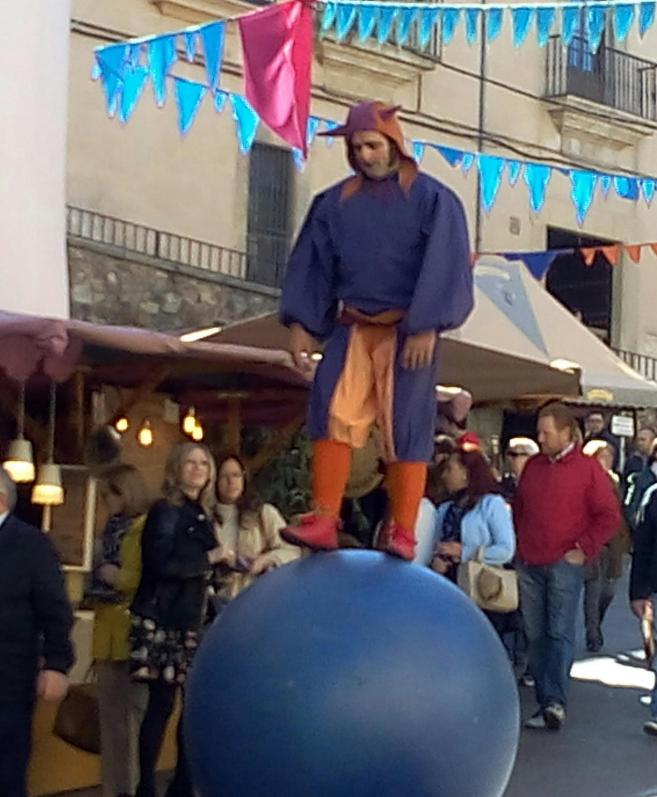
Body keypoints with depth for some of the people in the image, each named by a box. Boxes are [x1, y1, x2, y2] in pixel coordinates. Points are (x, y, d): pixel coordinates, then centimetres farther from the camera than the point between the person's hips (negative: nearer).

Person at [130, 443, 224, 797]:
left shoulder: (202, 516, 16)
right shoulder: (165, 511, -6)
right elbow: (160, 564, -19)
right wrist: (209, 559, -11)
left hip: (192, 620, 7)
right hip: (163, 620, -7)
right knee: (162, 702, -6)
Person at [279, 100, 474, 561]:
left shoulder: (431, 199, -1)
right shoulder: (336, 202, 10)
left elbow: (444, 267, -8)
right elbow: (313, 263, 11)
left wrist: (427, 327, -17)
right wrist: (302, 323, 1)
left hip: (408, 331, -3)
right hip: (353, 328, 3)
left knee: (406, 428, -3)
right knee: (332, 415, -10)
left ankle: (403, 532, 1)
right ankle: (324, 521, -11)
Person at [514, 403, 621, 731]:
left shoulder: (588, 469, -3)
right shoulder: (533, 466, 13)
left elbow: (610, 516, -4)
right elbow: (518, 507, 25)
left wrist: (584, 549, -9)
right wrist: (518, 541, 14)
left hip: (564, 565, -6)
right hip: (528, 565, 6)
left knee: (560, 633, -11)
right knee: (535, 636, 6)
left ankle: (555, 702, -16)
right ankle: (546, 701, 12)